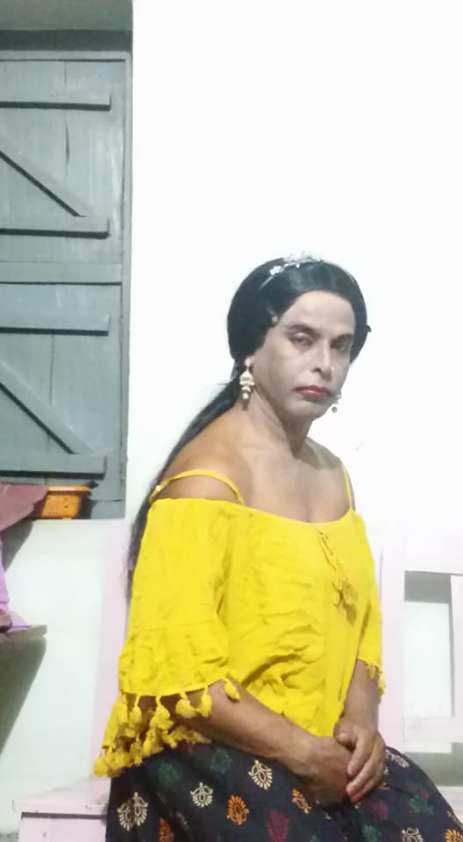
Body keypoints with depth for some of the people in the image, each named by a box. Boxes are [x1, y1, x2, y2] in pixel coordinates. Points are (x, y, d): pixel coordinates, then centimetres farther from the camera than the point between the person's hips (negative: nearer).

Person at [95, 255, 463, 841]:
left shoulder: (332, 473, 11)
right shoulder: (209, 472, -14)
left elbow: (358, 616, 13)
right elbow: (175, 667, -18)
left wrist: (360, 719, -6)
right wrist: (303, 753, -17)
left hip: (323, 748, 7)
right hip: (207, 747, -6)